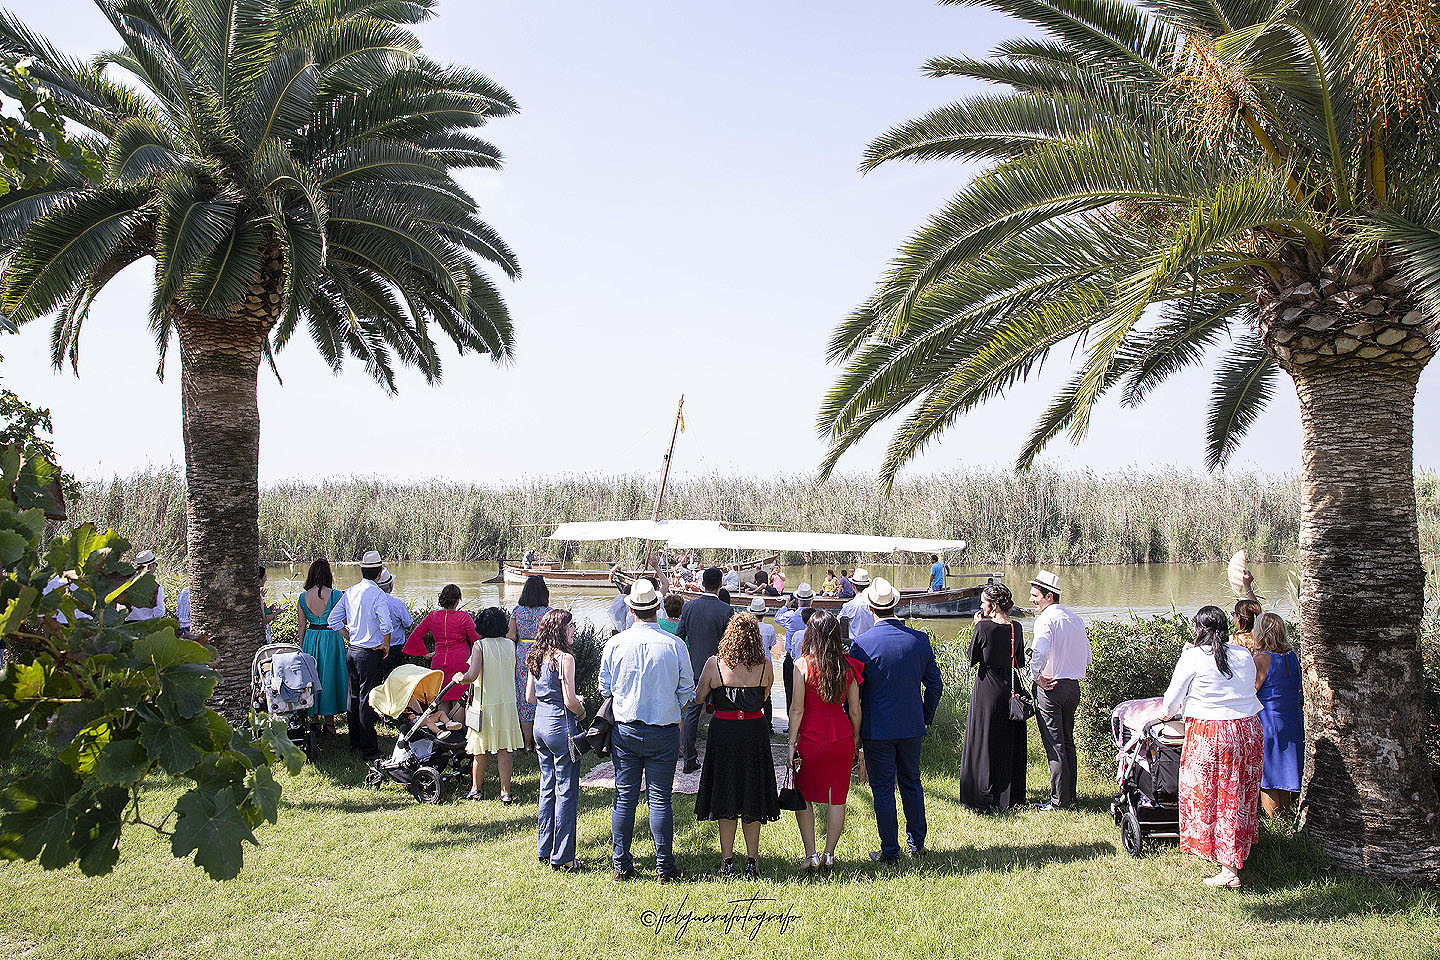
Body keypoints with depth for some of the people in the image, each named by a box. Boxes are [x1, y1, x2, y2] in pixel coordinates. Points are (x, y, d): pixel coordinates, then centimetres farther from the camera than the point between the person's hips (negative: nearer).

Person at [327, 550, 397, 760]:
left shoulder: (350, 592, 6)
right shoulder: (377, 594, -16)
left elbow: (333, 620, 11)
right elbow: (386, 624, -23)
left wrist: (349, 637, 16)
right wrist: (386, 646, -8)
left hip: (351, 650, 7)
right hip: (369, 653, -7)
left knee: (354, 696, 15)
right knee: (367, 699, -3)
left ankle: (355, 743, 27)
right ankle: (368, 749, 1)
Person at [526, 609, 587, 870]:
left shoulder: (535, 657, 7)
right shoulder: (565, 658, -17)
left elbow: (530, 697, 14)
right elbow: (570, 702, -19)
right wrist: (581, 709, 2)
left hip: (540, 725, 8)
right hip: (561, 727, -8)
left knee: (547, 788, 17)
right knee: (566, 792, 2)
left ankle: (544, 851, 26)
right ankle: (562, 857, 8)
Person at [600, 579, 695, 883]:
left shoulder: (615, 643, -5)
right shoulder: (675, 645, -9)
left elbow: (604, 688, 5)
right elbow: (686, 689, 0)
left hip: (625, 730, 1)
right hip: (664, 731, -1)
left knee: (624, 798, 9)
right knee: (660, 799, 5)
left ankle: (622, 865, 16)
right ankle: (664, 867, 11)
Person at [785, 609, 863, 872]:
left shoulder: (803, 664, -10)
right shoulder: (848, 665, 0)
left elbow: (797, 709, -9)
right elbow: (855, 710, 3)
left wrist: (792, 743, -3)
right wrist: (856, 739, 16)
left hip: (811, 738, -3)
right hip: (842, 737, 3)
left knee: (803, 797, 13)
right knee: (837, 798, 13)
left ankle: (811, 855, 10)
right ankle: (829, 855, 19)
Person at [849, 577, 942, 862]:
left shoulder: (861, 644, -15)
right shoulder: (920, 639, -5)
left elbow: (853, 691, -9)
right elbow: (934, 683, 3)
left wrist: (854, 729, 2)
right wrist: (926, 717, 16)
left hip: (877, 729, -4)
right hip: (912, 725, 4)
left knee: (883, 788, 7)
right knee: (911, 783, 19)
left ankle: (889, 851, 14)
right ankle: (917, 844, 30)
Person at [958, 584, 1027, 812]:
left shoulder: (984, 627, -15)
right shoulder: (1016, 628, 0)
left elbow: (972, 659, -4)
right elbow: (1020, 663, 8)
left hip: (987, 689, -5)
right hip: (1010, 688, 5)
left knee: (984, 743, 4)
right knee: (1010, 743, 14)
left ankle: (984, 799, 8)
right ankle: (1011, 796, 22)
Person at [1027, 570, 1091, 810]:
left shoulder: (1045, 620, -15)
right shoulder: (1076, 620, 9)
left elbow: (1040, 651, -31)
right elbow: (1087, 657, 14)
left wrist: (1037, 676, -18)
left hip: (1049, 688, -7)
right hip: (1073, 686, 8)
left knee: (1054, 746, -1)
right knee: (1067, 742, 17)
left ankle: (1059, 801, 5)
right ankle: (1070, 795, 24)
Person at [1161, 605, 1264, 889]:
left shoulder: (1193, 658, -9)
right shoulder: (1244, 655, 4)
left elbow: (1172, 698, -1)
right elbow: (1248, 689, 16)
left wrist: (1167, 713, 21)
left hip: (1210, 735, -5)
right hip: (1249, 731, 5)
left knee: (1209, 798, 3)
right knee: (1239, 798, 15)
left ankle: (1228, 870, 2)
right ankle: (1237, 858, 26)